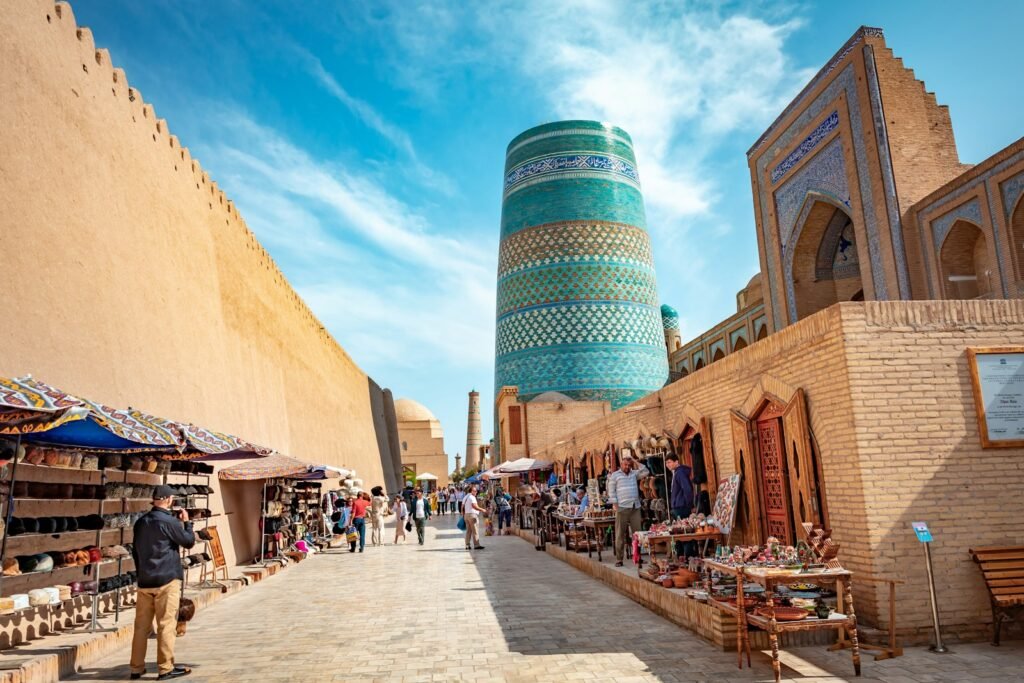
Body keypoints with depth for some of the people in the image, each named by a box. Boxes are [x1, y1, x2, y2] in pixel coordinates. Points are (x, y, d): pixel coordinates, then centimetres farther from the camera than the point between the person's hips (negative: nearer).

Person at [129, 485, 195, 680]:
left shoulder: (141, 522, 9)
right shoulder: (169, 521, -13)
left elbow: (135, 551, 17)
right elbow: (189, 541, -5)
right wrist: (186, 522, 8)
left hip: (144, 581, 7)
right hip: (167, 580, -7)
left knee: (142, 625, 11)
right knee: (166, 624, -1)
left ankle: (137, 668, 17)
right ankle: (165, 668, 3)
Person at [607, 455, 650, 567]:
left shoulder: (634, 473, 16)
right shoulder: (614, 475, 5)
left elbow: (646, 472, 5)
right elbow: (611, 491, 1)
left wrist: (635, 462, 4)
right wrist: (614, 504, -8)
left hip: (635, 507, 4)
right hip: (622, 508, -4)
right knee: (620, 535, 0)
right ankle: (619, 559, 5)